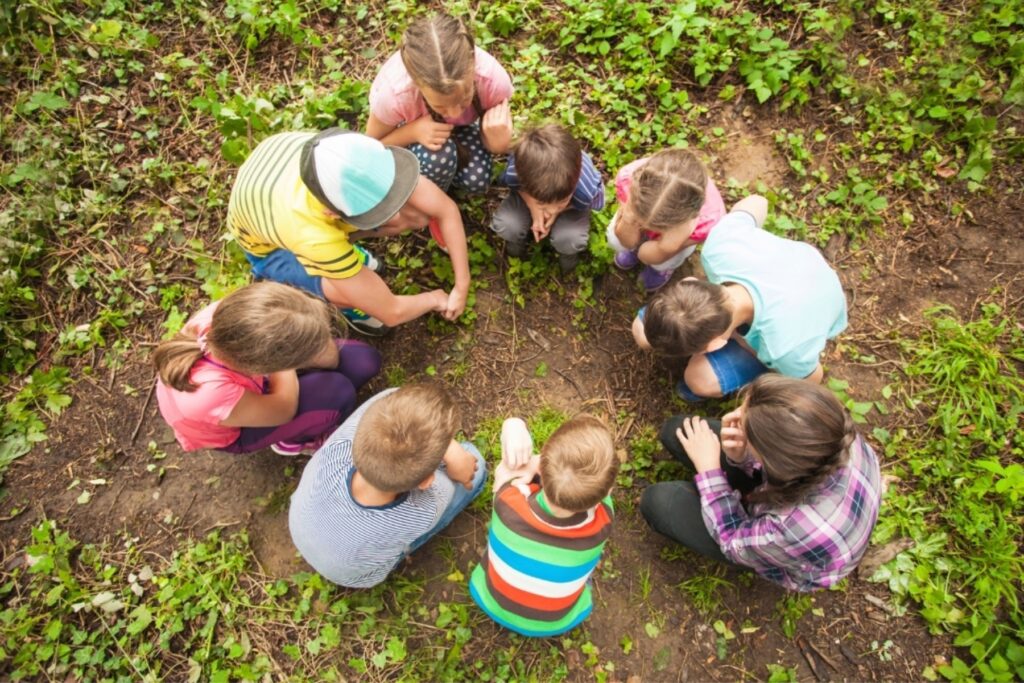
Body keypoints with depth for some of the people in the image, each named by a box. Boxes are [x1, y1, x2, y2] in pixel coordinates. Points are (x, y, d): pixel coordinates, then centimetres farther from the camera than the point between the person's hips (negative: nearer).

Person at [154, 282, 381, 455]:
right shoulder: (213, 397, -48)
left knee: (364, 361, -7)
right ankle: (292, 442, 8)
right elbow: (285, 409, -24)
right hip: (235, 433, -4)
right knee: (339, 392, -25)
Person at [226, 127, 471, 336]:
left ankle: (342, 245, 10)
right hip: (265, 243, -4)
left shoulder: (367, 160, -36)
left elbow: (446, 209, -25)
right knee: (356, 294, -32)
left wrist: (462, 287, -23)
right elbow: (391, 313, -35)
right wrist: (436, 299, -17)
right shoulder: (314, 237, -45)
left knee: (418, 220, -16)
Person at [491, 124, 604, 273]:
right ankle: (517, 239, 14)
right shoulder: (513, 172, -42)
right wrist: (534, 208, -29)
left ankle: (568, 252, 10)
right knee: (505, 225, -26)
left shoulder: (586, 190, -44)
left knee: (570, 239, -30)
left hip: (573, 203, -1)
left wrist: (558, 210, -28)